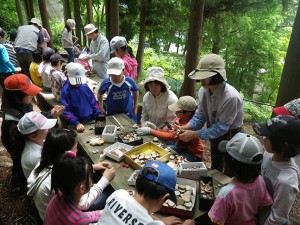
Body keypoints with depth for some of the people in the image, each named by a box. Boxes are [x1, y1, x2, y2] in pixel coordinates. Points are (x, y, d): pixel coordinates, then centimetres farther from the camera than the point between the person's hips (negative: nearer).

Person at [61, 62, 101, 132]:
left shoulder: (85, 85, 5)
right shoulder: (66, 90, -8)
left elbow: (93, 102, 11)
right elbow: (66, 110, -11)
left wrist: (99, 116, 3)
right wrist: (76, 123, -21)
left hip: (92, 120, 4)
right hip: (80, 123, -4)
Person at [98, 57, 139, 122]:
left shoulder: (129, 81, -14)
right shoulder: (106, 83, -15)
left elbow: (135, 92, 5)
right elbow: (100, 94, 5)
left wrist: (135, 108, 5)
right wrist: (101, 108, -1)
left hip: (128, 114, 1)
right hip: (111, 115, 0)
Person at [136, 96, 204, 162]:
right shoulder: (179, 118, -7)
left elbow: (172, 136, -34)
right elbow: (171, 132, -3)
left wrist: (150, 131, -32)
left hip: (193, 154, -7)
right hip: (181, 147, 7)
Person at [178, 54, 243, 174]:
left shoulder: (231, 97, -33)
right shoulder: (203, 91, -13)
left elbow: (221, 128, -31)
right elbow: (200, 116, -8)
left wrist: (194, 134, -34)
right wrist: (185, 128, -26)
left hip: (231, 136, -6)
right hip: (215, 134, 6)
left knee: (229, 171, 11)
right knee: (215, 166, 27)